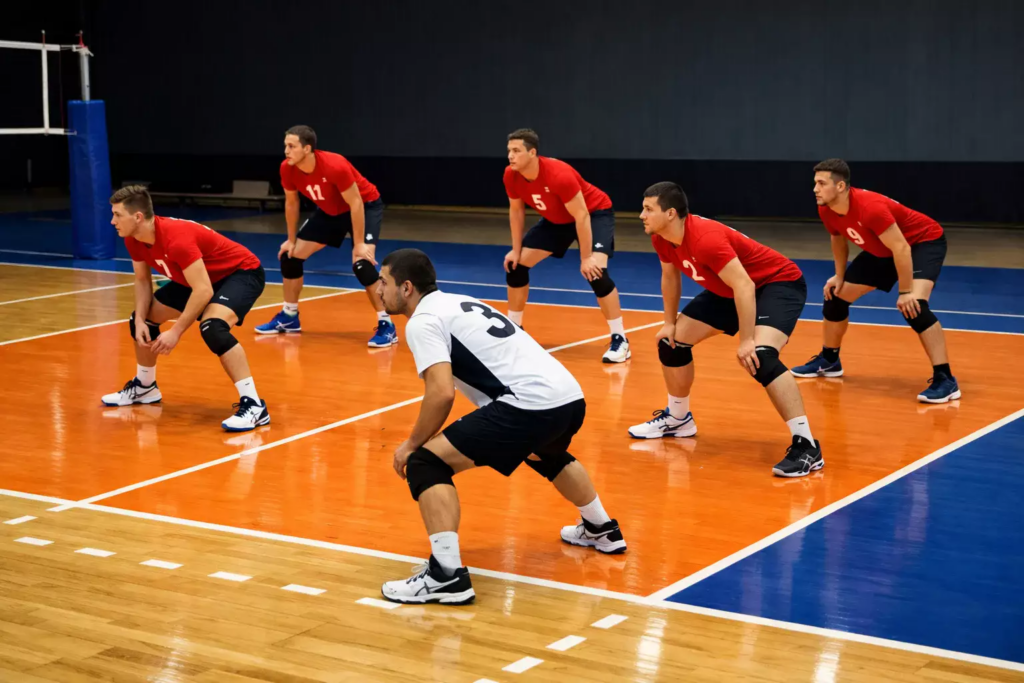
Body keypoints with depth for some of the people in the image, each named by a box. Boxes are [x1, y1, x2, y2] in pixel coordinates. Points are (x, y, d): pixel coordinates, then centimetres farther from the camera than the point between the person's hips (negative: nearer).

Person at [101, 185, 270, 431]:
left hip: (242, 272, -10)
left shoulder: (176, 238, -35)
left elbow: (204, 291, -36)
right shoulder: (133, 240, -9)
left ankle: (254, 405, -33)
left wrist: (176, 332, -32)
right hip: (199, 279, 10)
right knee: (141, 318, 11)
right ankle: (145, 387, 35)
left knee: (212, 327, -37)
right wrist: (140, 320, -9)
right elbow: (142, 280, 6)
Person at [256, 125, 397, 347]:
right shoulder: (287, 169, -18)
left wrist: (359, 244, -28)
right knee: (290, 255, 3)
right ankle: (289, 317, 21)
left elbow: (355, 203, -29)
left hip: (366, 206, -7)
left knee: (361, 264, -27)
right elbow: (291, 203, 0)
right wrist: (291, 240, 4)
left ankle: (386, 326, -16)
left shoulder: (335, 166, -36)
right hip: (329, 211, 7)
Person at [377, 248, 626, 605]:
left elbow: (442, 393, -13)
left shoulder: (423, 321, -2)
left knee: (425, 464, -6)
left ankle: (446, 575, -15)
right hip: (569, 397, 9)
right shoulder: (459, 302, 25)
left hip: (532, 404, -9)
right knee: (547, 455, 42)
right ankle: (601, 529, 57)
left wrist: (412, 444, 0)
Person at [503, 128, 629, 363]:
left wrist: (586, 258, -29)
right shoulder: (511, 176, -18)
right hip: (556, 219, 7)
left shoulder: (559, 175, -37)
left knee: (595, 271, -27)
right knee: (515, 264, 3)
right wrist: (516, 250, -2)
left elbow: (581, 216, -31)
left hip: (595, 213, -7)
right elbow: (516, 210, 0)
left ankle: (620, 340, -17)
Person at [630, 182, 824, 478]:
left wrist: (746, 340, -37)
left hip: (779, 283, -10)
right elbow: (670, 277, 12)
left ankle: (806, 446, -31)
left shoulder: (705, 238, -35)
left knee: (760, 357, -33)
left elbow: (744, 287, -37)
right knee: (671, 342, 9)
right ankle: (678, 418, 33)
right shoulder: (661, 239, -8)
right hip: (729, 291, 10)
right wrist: (670, 322, 11)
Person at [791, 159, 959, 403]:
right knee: (835, 296, 8)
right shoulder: (826, 210, -13)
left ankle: (945, 380, -26)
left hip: (924, 241, -9)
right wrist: (839, 276, 5)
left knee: (913, 306, -31)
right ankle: (829, 361, 31)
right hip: (882, 251, 9)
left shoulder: (870, 207, -38)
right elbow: (838, 238, 9)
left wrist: (906, 292, -34)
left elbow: (901, 248, -35)